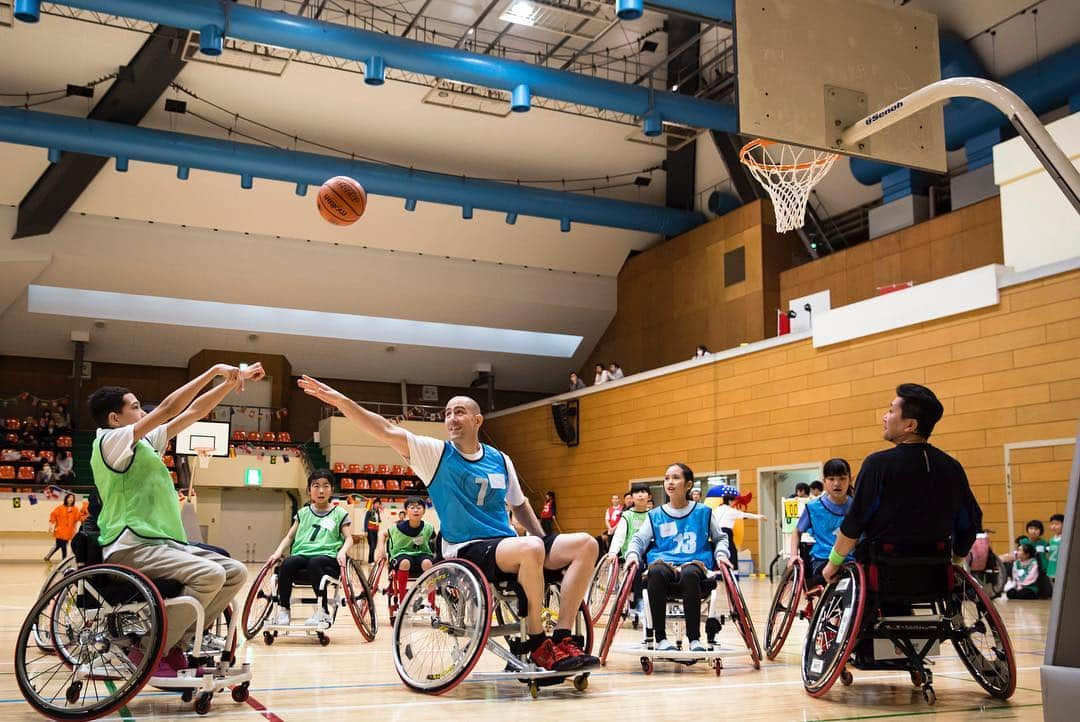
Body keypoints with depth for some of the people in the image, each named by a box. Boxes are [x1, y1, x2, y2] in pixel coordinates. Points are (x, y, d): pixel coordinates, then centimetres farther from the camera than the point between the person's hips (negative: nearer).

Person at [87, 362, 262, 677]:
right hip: (132, 547, -9)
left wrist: (233, 380, 11)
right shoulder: (110, 440, -7)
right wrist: (215, 370, -12)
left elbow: (193, 412, 19)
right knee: (210, 574, -28)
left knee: (235, 573, -3)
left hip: (164, 542, 9)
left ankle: (176, 645, 2)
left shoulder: (146, 442, 18)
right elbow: (168, 409, -16)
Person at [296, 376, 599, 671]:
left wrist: (545, 542, 15)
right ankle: (538, 644, -19)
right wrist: (340, 400, -19)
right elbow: (386, 431, -10)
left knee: (585, 545, -13)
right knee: (530, 549, -35)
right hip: (465, 550, -5)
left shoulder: (501, 460, 12)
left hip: (507, 544, 6)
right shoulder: (436, 453, 0)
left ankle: (562, 639, -16)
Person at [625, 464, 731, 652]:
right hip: (663, 563, 1)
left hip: (693, 564, -1)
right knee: (656, 572, -38)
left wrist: (721, 554, 3)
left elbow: (720, 538, 23)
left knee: (690, 575, -40)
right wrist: (632, 555, -8)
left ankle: (694, 638, -29)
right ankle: (660, 637, -28)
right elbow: (639, 539, 14)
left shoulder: (703, 512, 15)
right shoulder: (655, 516, 16)